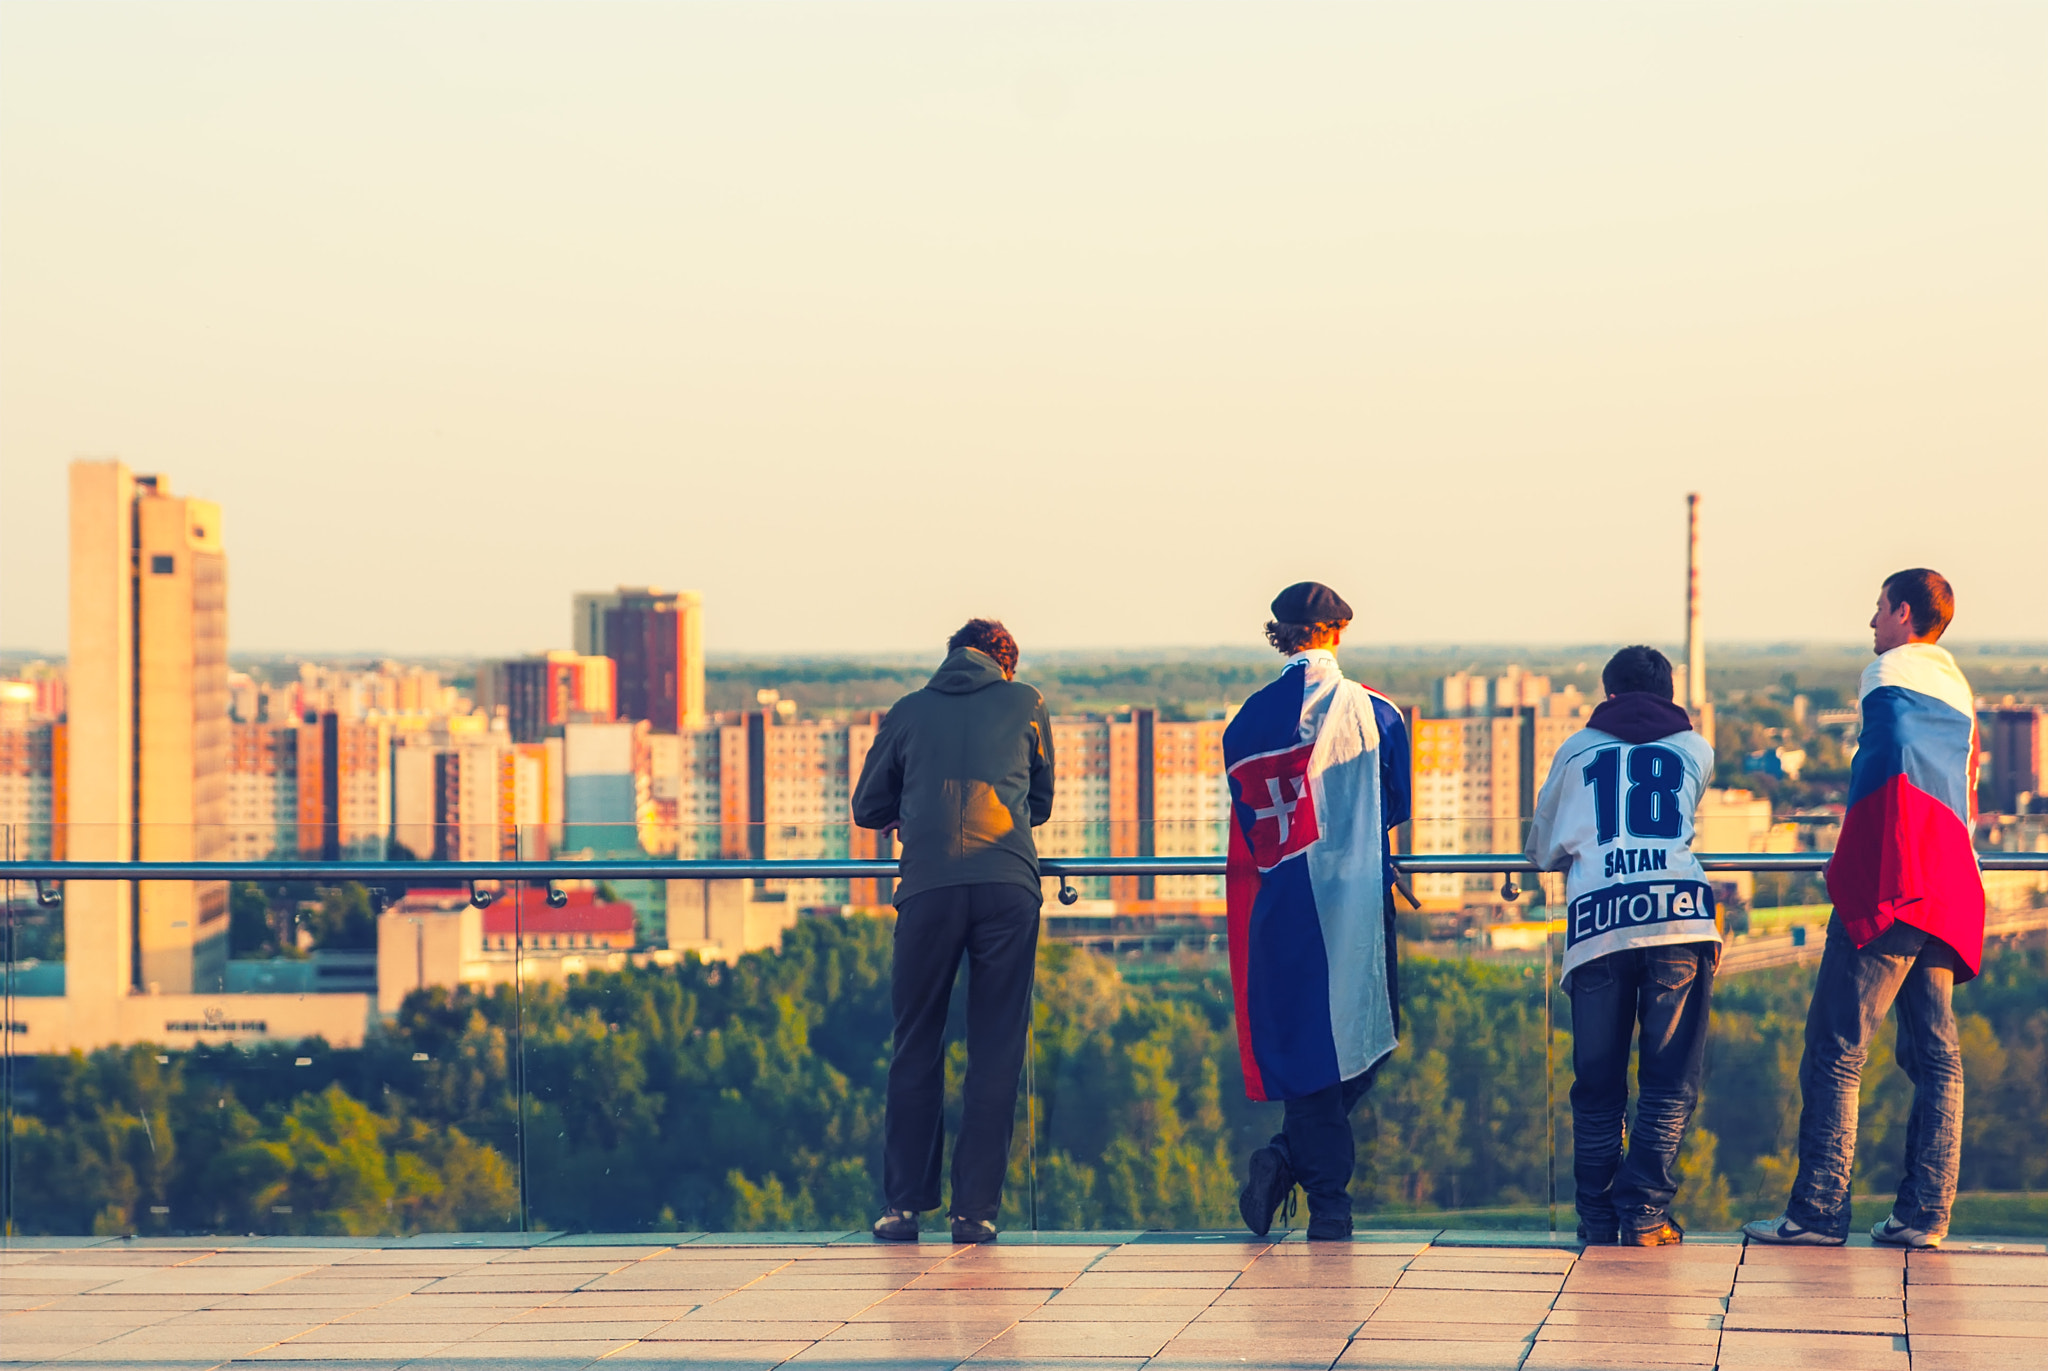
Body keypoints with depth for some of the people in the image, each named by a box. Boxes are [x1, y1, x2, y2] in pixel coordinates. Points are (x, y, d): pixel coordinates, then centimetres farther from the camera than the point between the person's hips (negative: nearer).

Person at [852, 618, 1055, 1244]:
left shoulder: (908, 711, 18)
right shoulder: (1026, 704, 18)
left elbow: (868, 809, 24)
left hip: (928, 887, 0)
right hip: (1009, 885, 0)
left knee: (916, 1050, 9)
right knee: (996, 1051, 3)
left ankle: (903, 1204, 7)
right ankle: (975, 1208, 0)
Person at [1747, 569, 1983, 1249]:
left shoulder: (1890, 671, -3)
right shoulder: (1958, 690, 22)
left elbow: (1888, 759, -16)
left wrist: (1853, 856, -9)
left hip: (1888, 886, -8)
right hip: (1949, 891, 8)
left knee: (1836, 1047, -8)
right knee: (1935, 1052, 7)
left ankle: (1819, 1210, -11)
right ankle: (1925, 1212, 3)